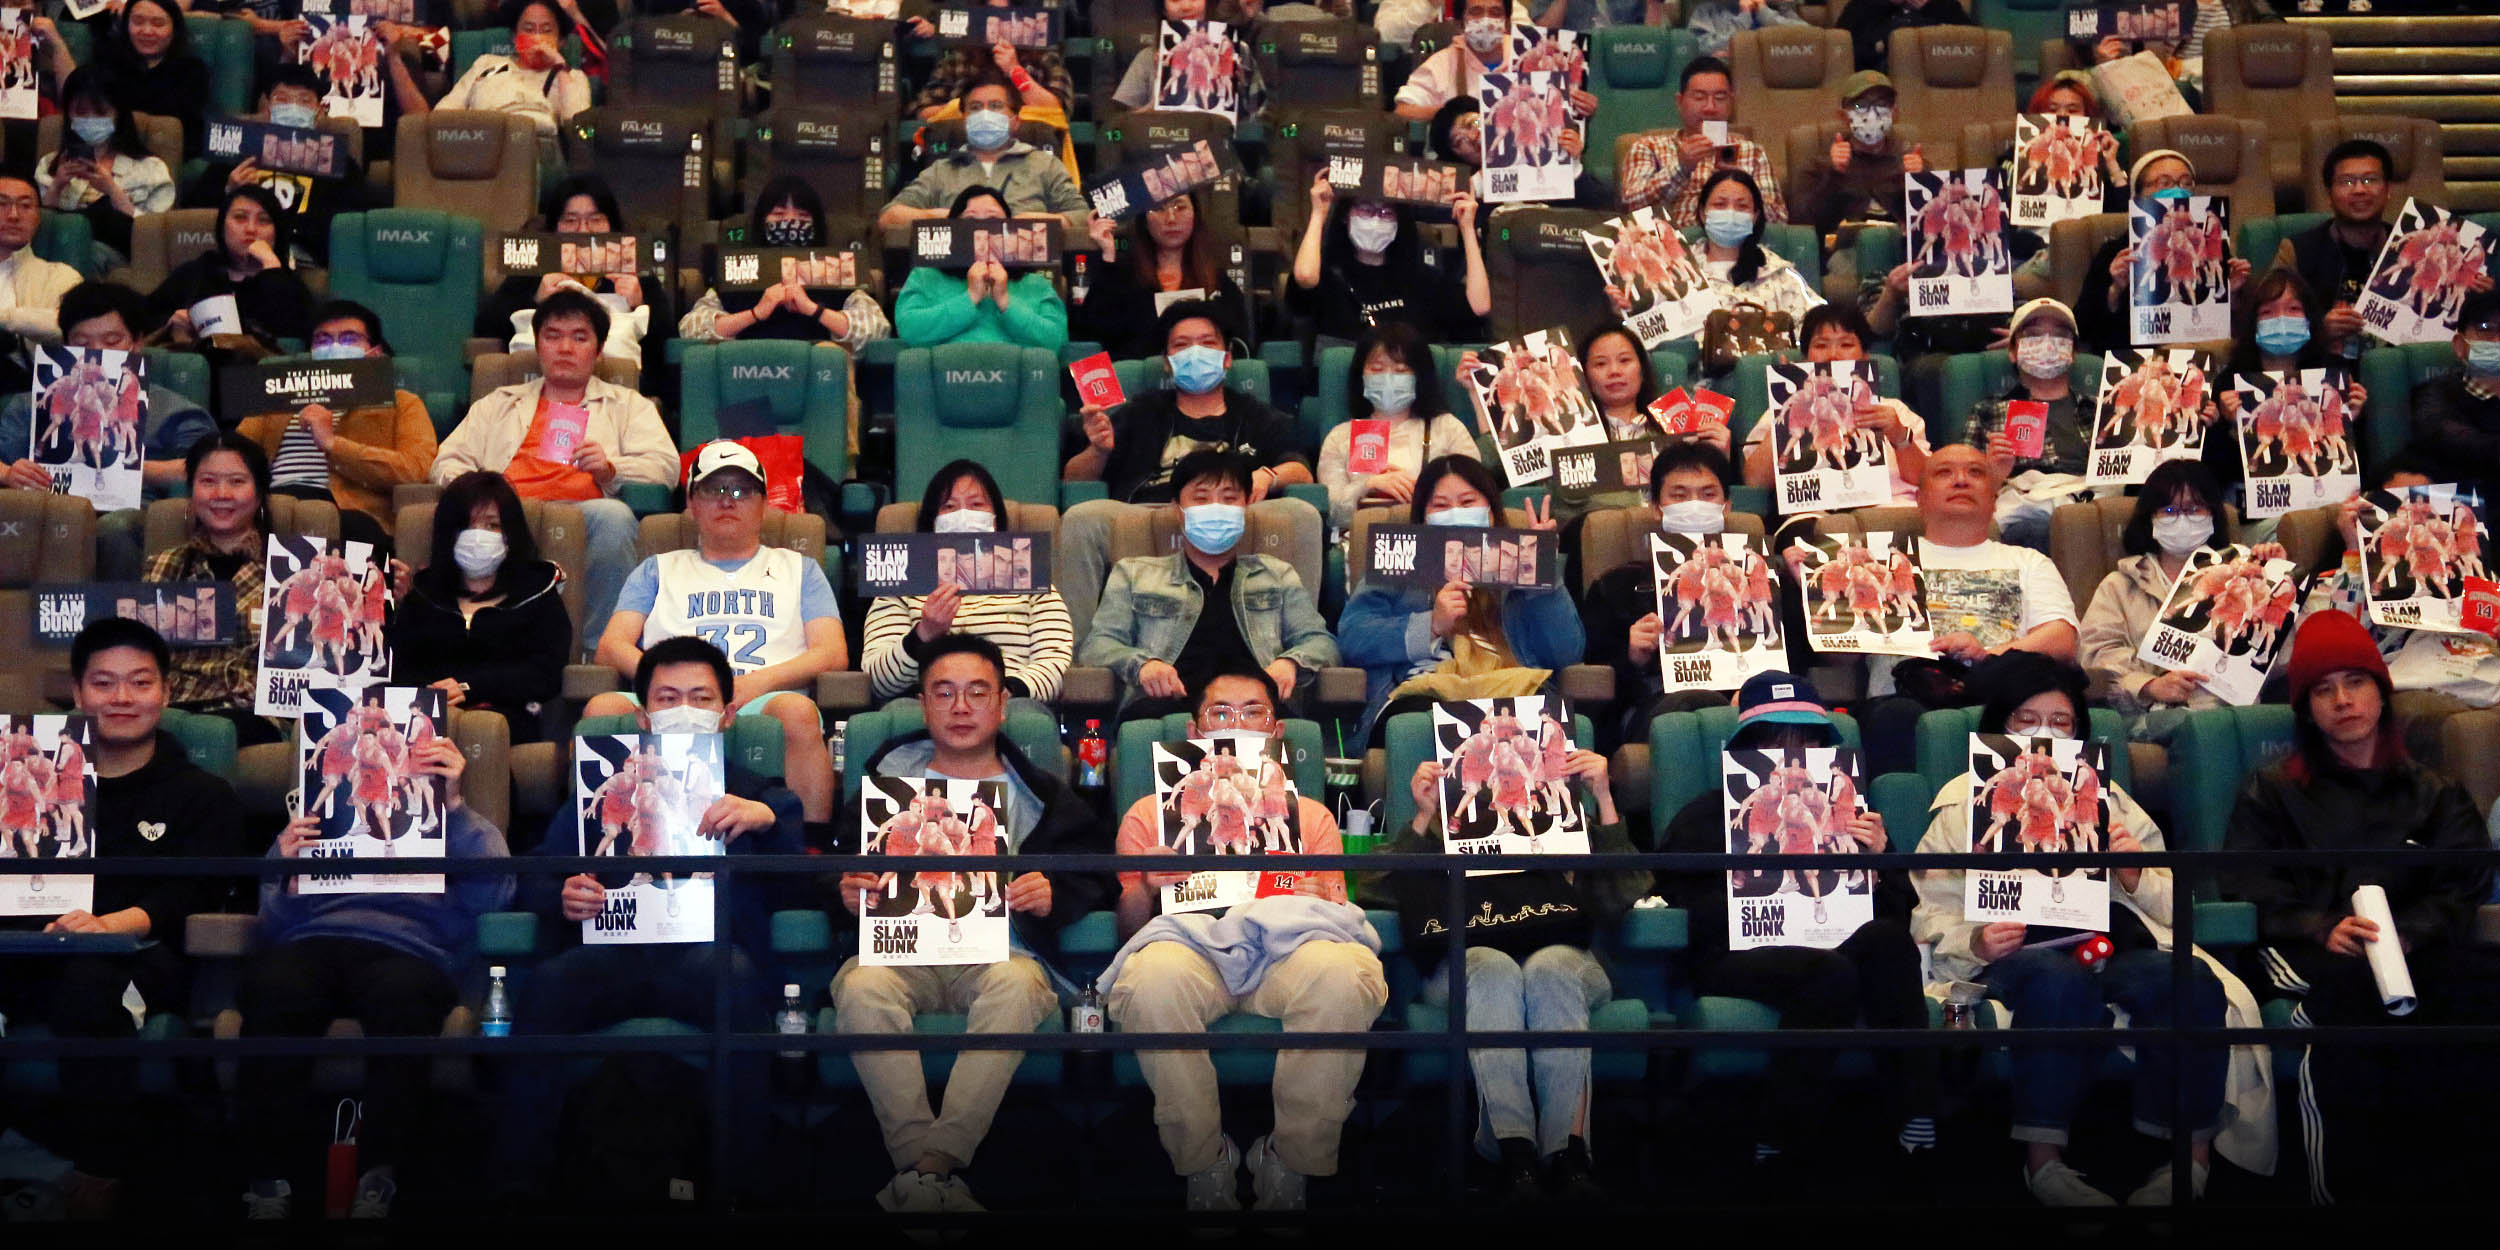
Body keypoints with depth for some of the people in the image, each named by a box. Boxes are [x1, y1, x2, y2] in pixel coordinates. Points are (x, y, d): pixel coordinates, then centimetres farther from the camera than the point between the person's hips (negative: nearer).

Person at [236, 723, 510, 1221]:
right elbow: (277, 924, 19)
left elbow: (492, 895, 3)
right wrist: (289, 879, -2)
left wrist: (452, 805, -4)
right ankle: (270, 1183, -31)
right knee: (273, 989, -36)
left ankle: (377, 1183, -34)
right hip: (311, 944, 2)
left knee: (404, 996, -39)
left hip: (407, 949, -2)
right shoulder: (313, 824, 33)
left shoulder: (465, 830, 27)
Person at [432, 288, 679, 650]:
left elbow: (666, 466, 13)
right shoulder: (499, 405, 35)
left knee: (614, 516, -38)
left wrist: (611, 469, -8)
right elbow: (449, 461, 24)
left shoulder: (628, 405, 29)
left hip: (583, 512, -1)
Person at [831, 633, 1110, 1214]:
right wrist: (849, 893, -11)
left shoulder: (1037, 794, 21)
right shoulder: (889, 777, 23)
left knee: (1017, 985, -37)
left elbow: (1093, 875, 11)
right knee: (862, 987, -34)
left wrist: (1052, 897, -10)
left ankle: (926, 1169, -41)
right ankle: (931, 1171, -38)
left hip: (999, 951, -1)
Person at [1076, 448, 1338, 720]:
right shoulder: (1134, 573, 27)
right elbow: (1095, 645, 15)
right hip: (1169, 702, 0)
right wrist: (1141, 663, -9)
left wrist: (1290, 662, -5)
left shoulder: (1277, 574, 31)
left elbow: (1320, 641, 21)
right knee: (1148, 713, -41)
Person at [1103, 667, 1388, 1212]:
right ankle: (1204, 1167, -22)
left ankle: (1292, 1165, -21)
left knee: (1341, 973, -38)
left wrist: (1321, 899, -4)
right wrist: (1146, 889, -5)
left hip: (1284, 951, 1)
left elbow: (1336, 914, 20)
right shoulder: (1151, 813, 29)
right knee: (1153, 977, -40)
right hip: (1189, 942, 0)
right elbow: (1126, 928, 18)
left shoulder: (1310, 814, 32)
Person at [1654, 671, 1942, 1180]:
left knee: (1887, 939, -31)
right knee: (1831, 973, -34)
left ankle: (1918, 1127, -34)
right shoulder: (1709, 814, 16)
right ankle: (1778, 1142, -30)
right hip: (1736, 956, -3)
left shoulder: (1844, 808, 24)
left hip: (1833, 943, 3)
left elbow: (1901, 912, 15)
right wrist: (1732, 896, -14)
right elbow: (1673, 901, 3)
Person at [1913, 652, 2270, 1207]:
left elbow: (2176, 904, 22)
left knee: (2192, 980, -30)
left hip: (2116, 943, 3)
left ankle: (2192, 1158, -26)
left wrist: (2136, 875, 0)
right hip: (2018, 950, -3)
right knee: (2062, 979, -39)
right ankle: (2043, 1161, -33)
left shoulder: (2104, 795, 27)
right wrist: (1976, 943, -14)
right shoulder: (1961, 802, 18)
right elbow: (1928, 920, 7)